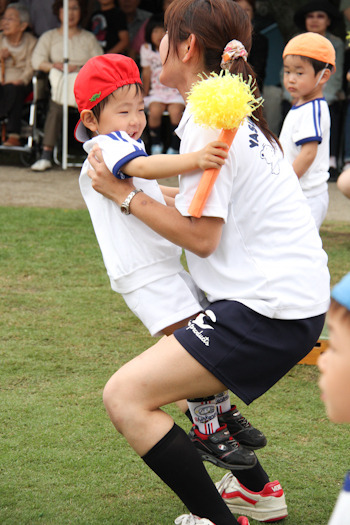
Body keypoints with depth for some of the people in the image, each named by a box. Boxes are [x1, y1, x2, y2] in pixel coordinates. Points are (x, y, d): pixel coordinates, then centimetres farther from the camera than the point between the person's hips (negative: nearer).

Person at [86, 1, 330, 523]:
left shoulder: (209, 122, -14)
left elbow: (201, 236, -15)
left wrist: (126, 194, -7)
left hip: (269, 310, -11)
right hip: (298, 291, 11)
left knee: (126, 395, -13)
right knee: (185, 370, 33)